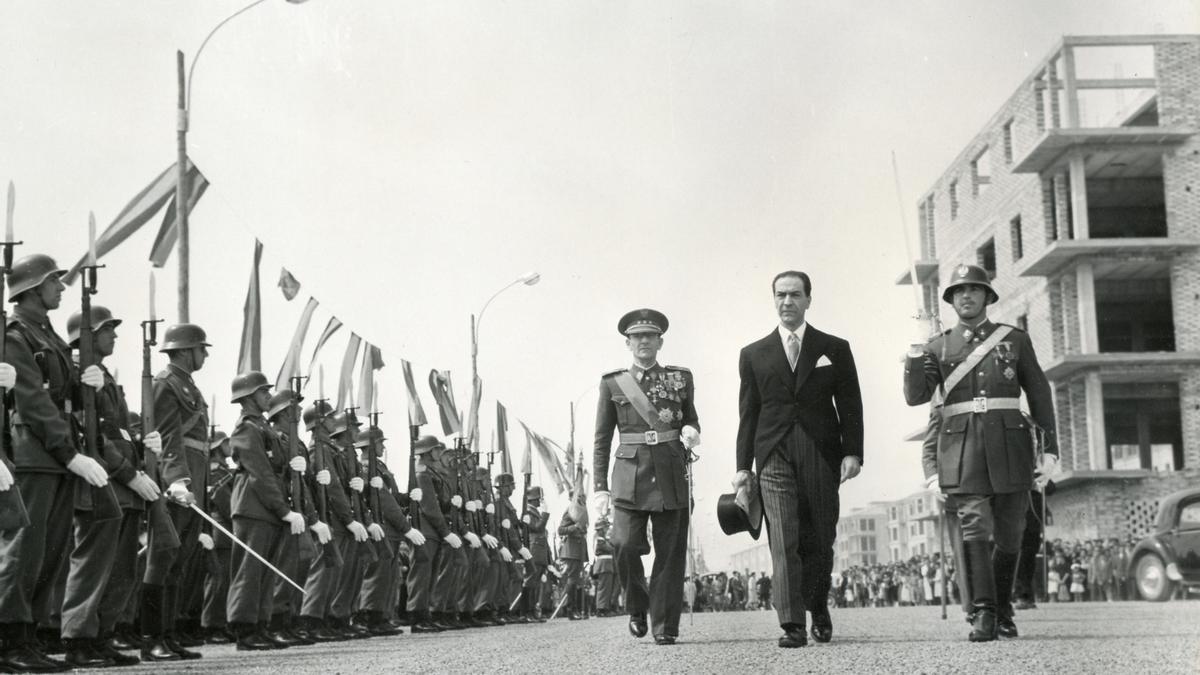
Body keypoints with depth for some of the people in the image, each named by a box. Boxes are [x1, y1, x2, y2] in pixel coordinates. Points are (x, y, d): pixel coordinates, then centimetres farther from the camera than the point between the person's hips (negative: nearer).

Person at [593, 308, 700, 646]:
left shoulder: (681, 378, 12)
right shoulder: (612, 383, 9)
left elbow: (691, 420, 23)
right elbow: (602, 440, 10)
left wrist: (691, 432, -2)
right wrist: (600, 487, 3)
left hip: (672, 477, 1)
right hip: (631, 475, -1)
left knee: (670, 552, -1)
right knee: (625, 544, -14)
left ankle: (664, 627, 8)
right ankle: (637, 608, 12)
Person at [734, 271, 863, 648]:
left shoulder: (835, 349, 11)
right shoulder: (754, 355, 12)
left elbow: (850, 405, 6)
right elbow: (748, 413, 10)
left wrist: (853, 452, -5)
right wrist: (743, 465, 4)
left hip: (821, 456, 0)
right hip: (774, 455, 0)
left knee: (820, 541, 5)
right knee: (784, 542, -10)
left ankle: (818, 606, 30)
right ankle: (792, 626, -10)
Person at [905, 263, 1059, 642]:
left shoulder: (1015, 340, 10)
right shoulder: (938, 347, 11)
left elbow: (1039, 394, 10)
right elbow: (916, 396, 0)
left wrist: (1050, 448, 3)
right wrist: (915, 350, -11)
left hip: (1009, 447, 1)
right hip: (962, 449, -1)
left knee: (1009, 534, 5)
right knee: (974, 529, -12)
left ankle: (1003, 610, 22)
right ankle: (982, 615, -12)